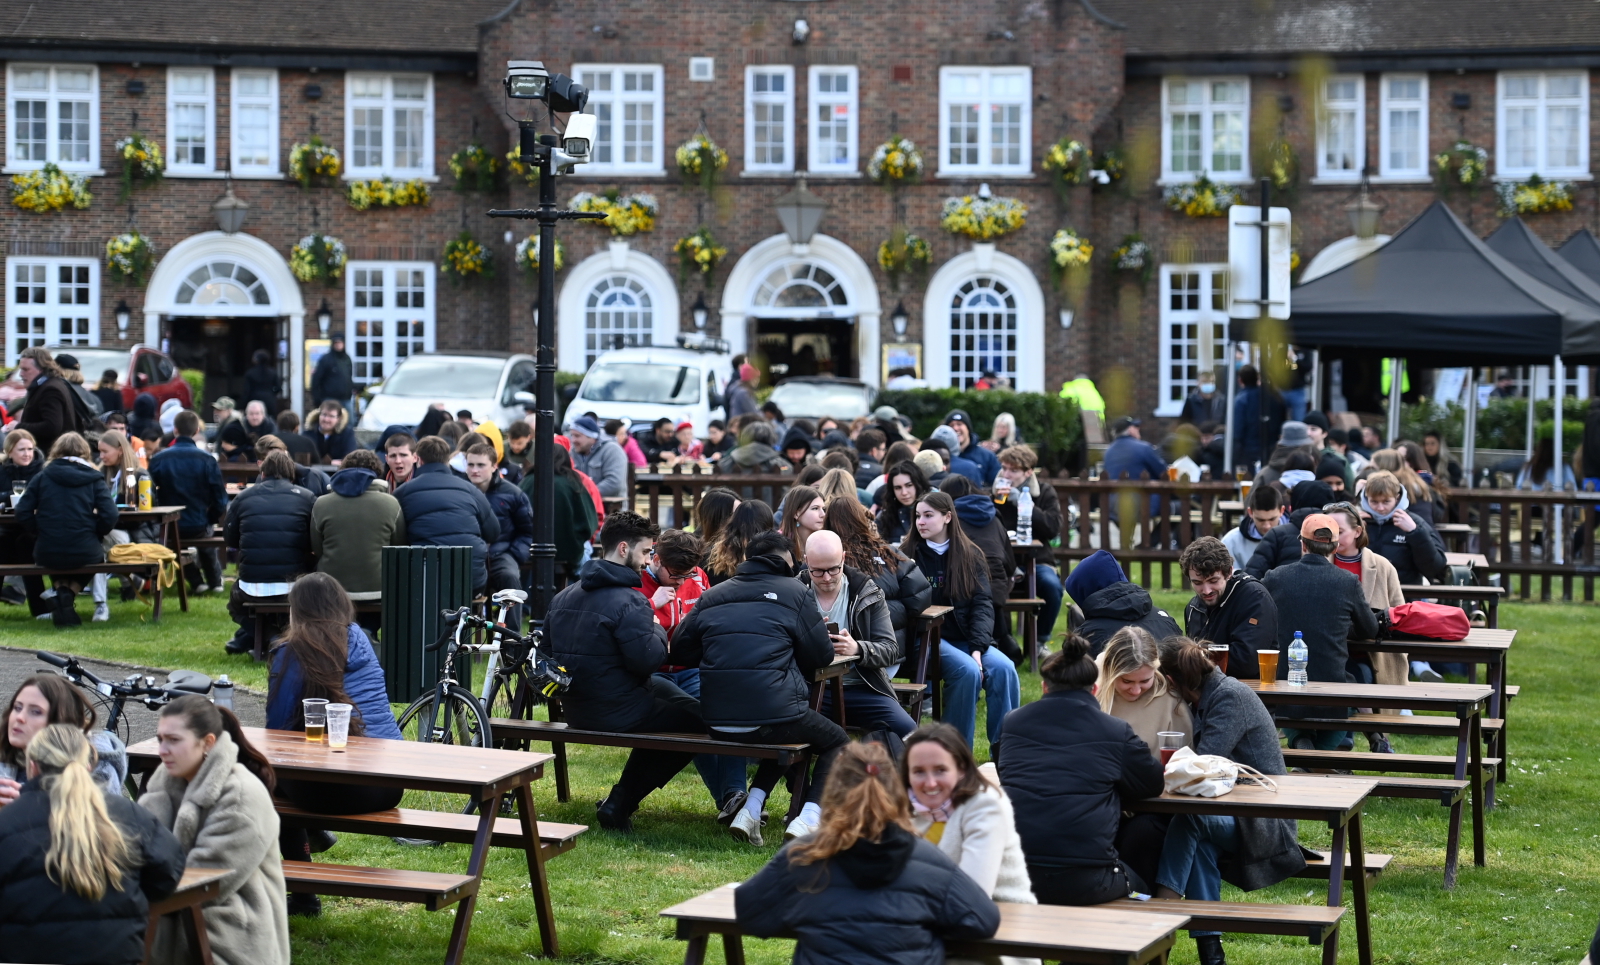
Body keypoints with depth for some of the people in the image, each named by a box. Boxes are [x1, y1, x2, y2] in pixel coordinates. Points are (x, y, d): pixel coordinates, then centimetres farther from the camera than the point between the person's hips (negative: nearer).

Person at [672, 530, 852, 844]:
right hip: (773, 716, -5)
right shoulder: (795, 593, 2)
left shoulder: (713, 595, 13)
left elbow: (681, 648, 18)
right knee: (837, 742, 21)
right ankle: (809, 819, -2)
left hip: (717, 720, 5)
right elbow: (822, 656, 6)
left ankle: (750, 810, 16)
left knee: (786, 736, 36)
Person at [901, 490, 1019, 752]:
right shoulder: (909, 553, 4)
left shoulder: (970, 555, 10)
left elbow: (983, 603, 2)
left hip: (964, 637, 3)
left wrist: (977, 648, -15)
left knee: (1003, 668, -25)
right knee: (968, 670, -31)